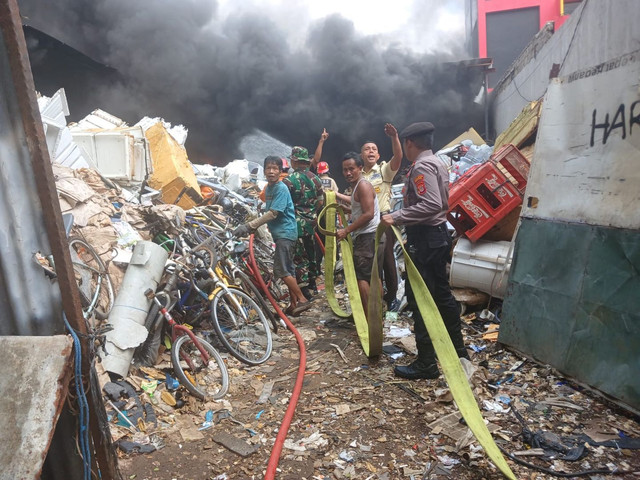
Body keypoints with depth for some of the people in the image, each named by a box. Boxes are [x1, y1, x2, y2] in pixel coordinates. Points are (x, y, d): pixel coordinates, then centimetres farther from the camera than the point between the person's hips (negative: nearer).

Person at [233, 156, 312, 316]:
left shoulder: (281, 188, -14)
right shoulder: (269, 187, 14)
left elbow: (273, 213, -21)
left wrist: (249, 226, -22)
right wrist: (253, 226, 12)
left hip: (285, 232, -9)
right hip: (279, 233, 9)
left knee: (281, 270, -11)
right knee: (288, 269, 11)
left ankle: (302, 300, -3)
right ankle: (294, 304, 17)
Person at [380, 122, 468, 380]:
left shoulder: (421, 166, -15)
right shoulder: (437, 163, 16)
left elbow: (431, 204, -26)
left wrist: (397, 217, -25)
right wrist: (401, 216, 25)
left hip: (424, 238, -10)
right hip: (438, 234, 10)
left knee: (419, 299, -4)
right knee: (441, 294, 18)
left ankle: (426, 363, 4)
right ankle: (458, 351, 31)